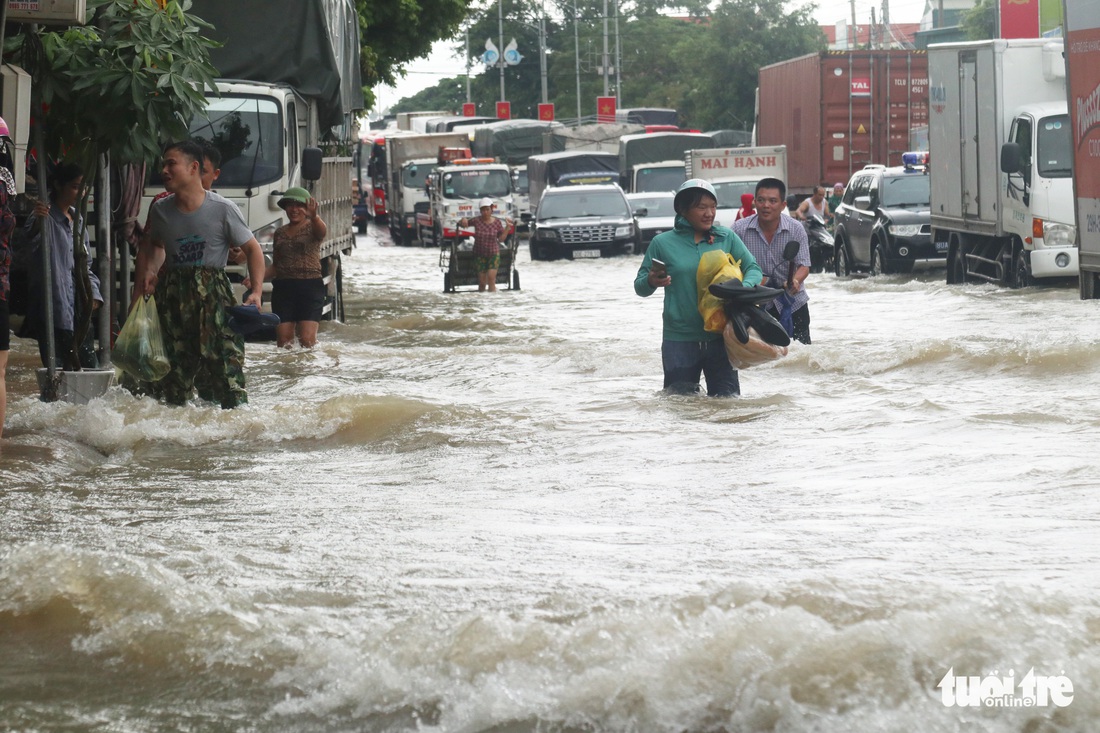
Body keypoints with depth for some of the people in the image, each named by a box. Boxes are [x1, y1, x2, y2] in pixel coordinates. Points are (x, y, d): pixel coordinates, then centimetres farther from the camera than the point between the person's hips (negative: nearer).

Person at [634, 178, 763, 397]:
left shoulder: (727, 238, 4)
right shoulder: (663, 243, 0)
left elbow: (753, 268, 6)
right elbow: (640, 287, 6)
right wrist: (651, 282, -20)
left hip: (720, 338, 1)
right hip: (679, 340, -1)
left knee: (728, 398, 4)